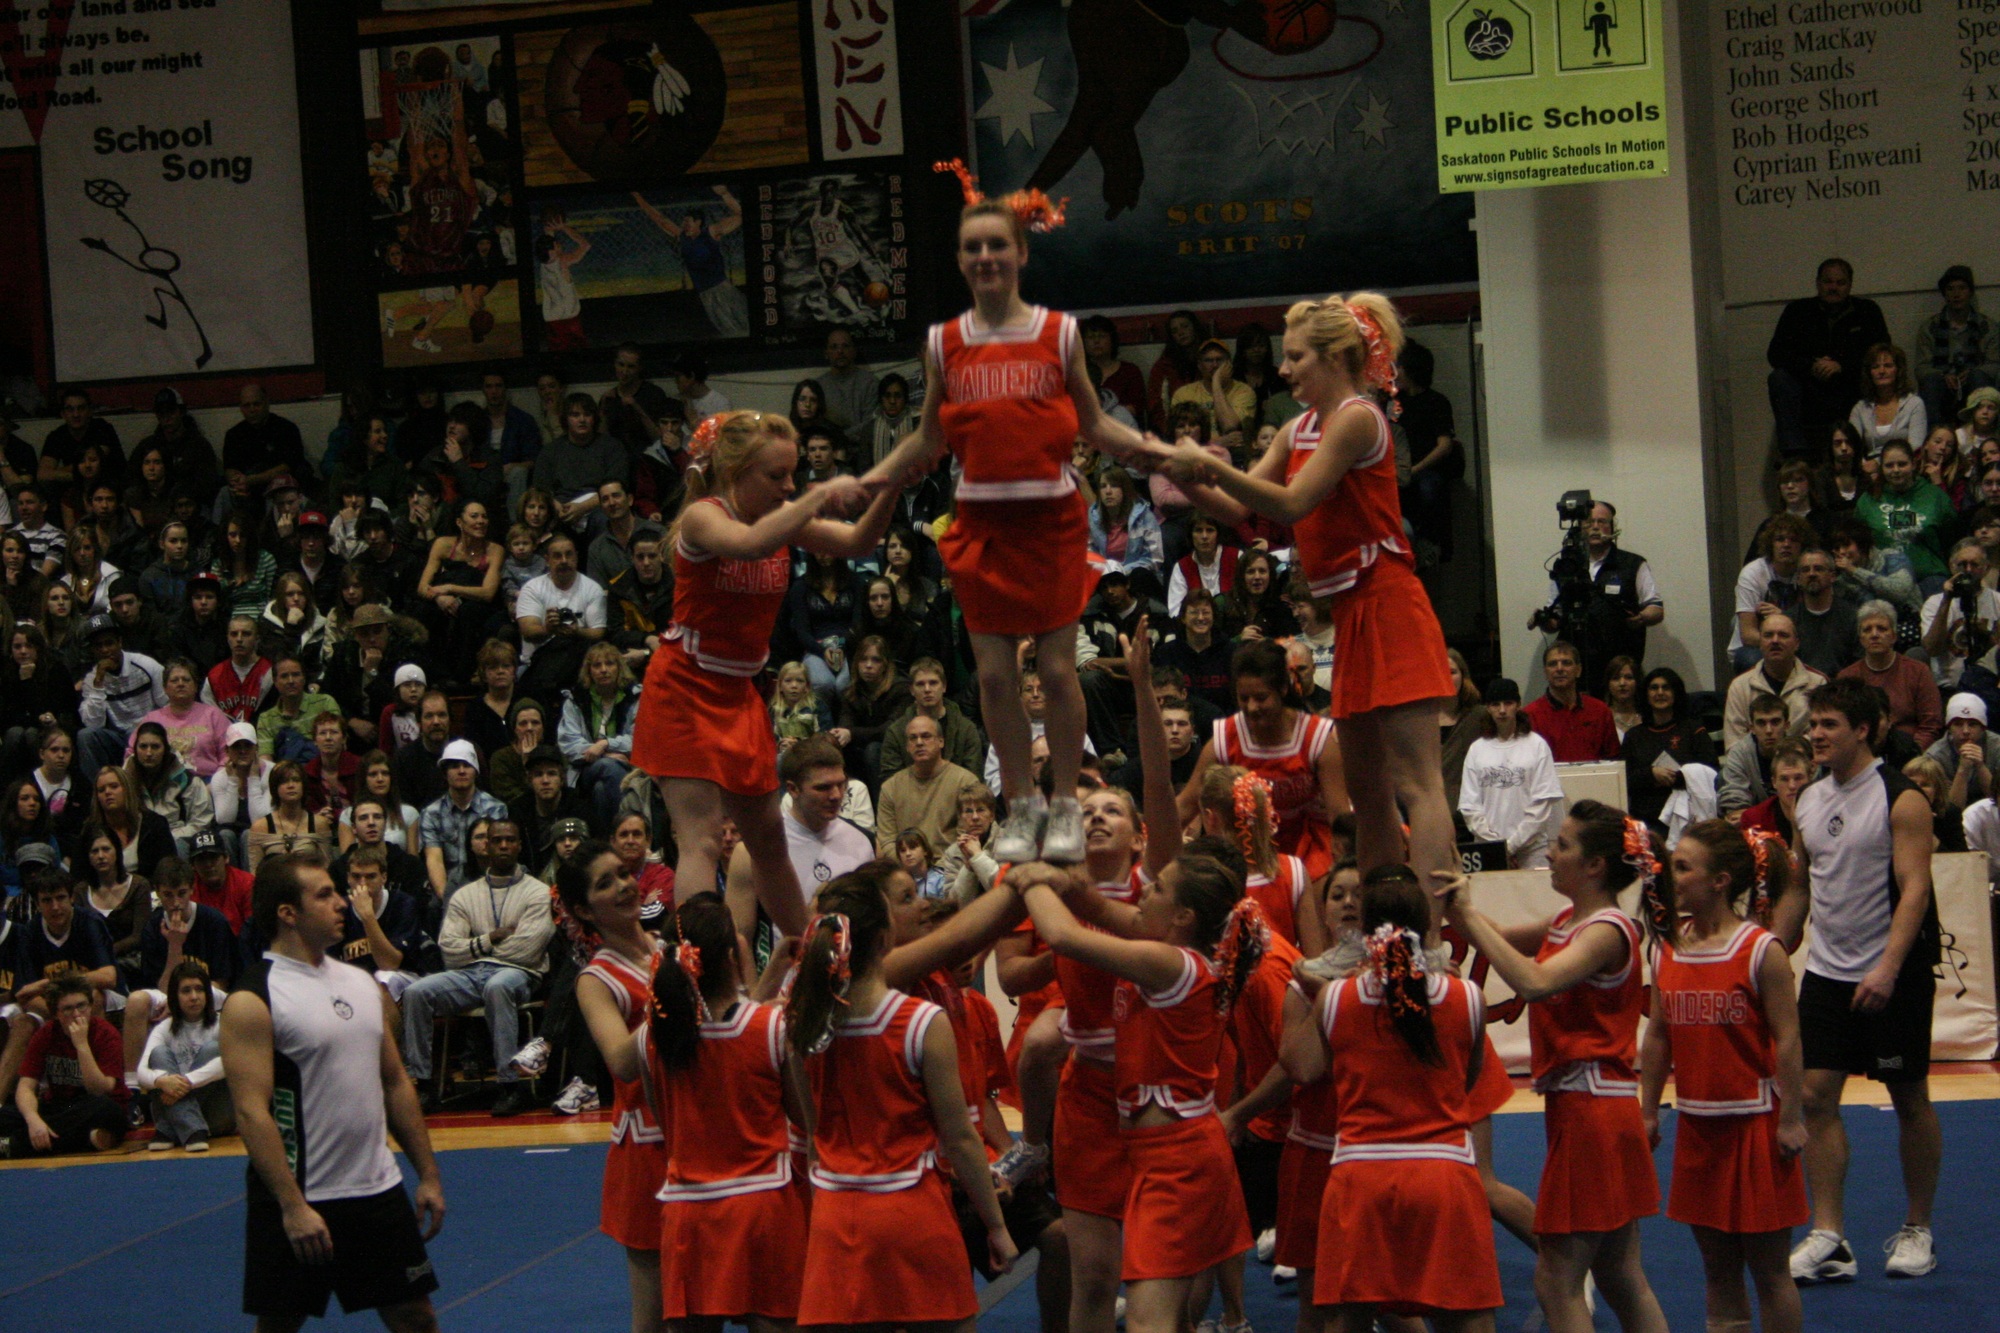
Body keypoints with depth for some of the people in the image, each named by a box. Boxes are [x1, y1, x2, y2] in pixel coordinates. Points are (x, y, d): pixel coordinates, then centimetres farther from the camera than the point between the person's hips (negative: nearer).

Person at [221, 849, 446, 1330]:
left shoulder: (363, 984, 10)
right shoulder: (253, 1002, -13)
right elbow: (252, 1113, -18)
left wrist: (427, 1174, 13)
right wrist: (293, 1207, -24)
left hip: (379, 1190, 6)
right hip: (299, 1201, -6)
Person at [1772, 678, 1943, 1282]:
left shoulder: (1901, 799, -11)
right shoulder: (1810, 800, 9)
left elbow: (1914, 888, -18)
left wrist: (1887, 968, -28)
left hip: (1893, 976, -6)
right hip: (1826, 972, 6)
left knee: (1910, 1098, 5)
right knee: (1816, 1095, -3)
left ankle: (1917, 1232, 18)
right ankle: (1828, 1238, -2)